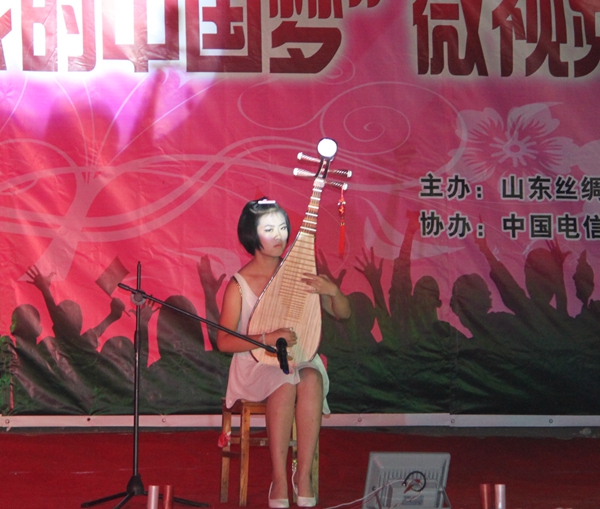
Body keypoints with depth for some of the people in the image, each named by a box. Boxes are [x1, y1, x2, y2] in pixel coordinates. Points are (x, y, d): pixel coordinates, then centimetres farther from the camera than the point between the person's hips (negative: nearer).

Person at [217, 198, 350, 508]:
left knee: (311, 379, -33)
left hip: (299, 358, 3)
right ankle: (279, 480, -30)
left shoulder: (298, 272, 4)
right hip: (256, 364, -3)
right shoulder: (239, 284, -6)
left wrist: (332, 290, -15)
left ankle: (304, 474, -28)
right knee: (285, 384, -35)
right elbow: (223, 342, -10)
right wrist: (267, 339, -25)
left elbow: (343, 314, 8)